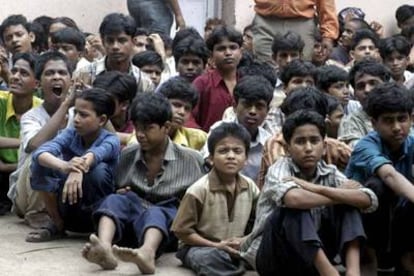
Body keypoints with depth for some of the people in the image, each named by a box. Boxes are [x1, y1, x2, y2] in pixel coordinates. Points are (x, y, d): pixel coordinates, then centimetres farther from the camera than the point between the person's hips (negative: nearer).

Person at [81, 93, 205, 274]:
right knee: (115, 200, -26)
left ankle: (147, 253, -68)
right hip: (129, 225, 3)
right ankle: (104, 248, -56)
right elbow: (115, 190, 25)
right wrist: (120, 194, 2)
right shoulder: (127, 156, 15)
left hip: (169, 223, -3)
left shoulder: (189, 159, 7)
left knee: (155, 213, -35)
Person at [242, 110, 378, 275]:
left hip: (312, 257, 5)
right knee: (295, 208, -31)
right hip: (270, 255, -5)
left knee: (348, 204, -11)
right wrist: (340, 194, -22)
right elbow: (294, 199, -40)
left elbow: (370, 200, -18)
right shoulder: (281, 168, -14)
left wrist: (318, 189, -27)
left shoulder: (329, 173, -1)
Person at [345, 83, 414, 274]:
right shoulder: (367, 146, -23)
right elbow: (390, 175, -44)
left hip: (396, 222, 4)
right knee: (377, 186, -32)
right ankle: (368, 257, -17)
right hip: (359, 219, -4)